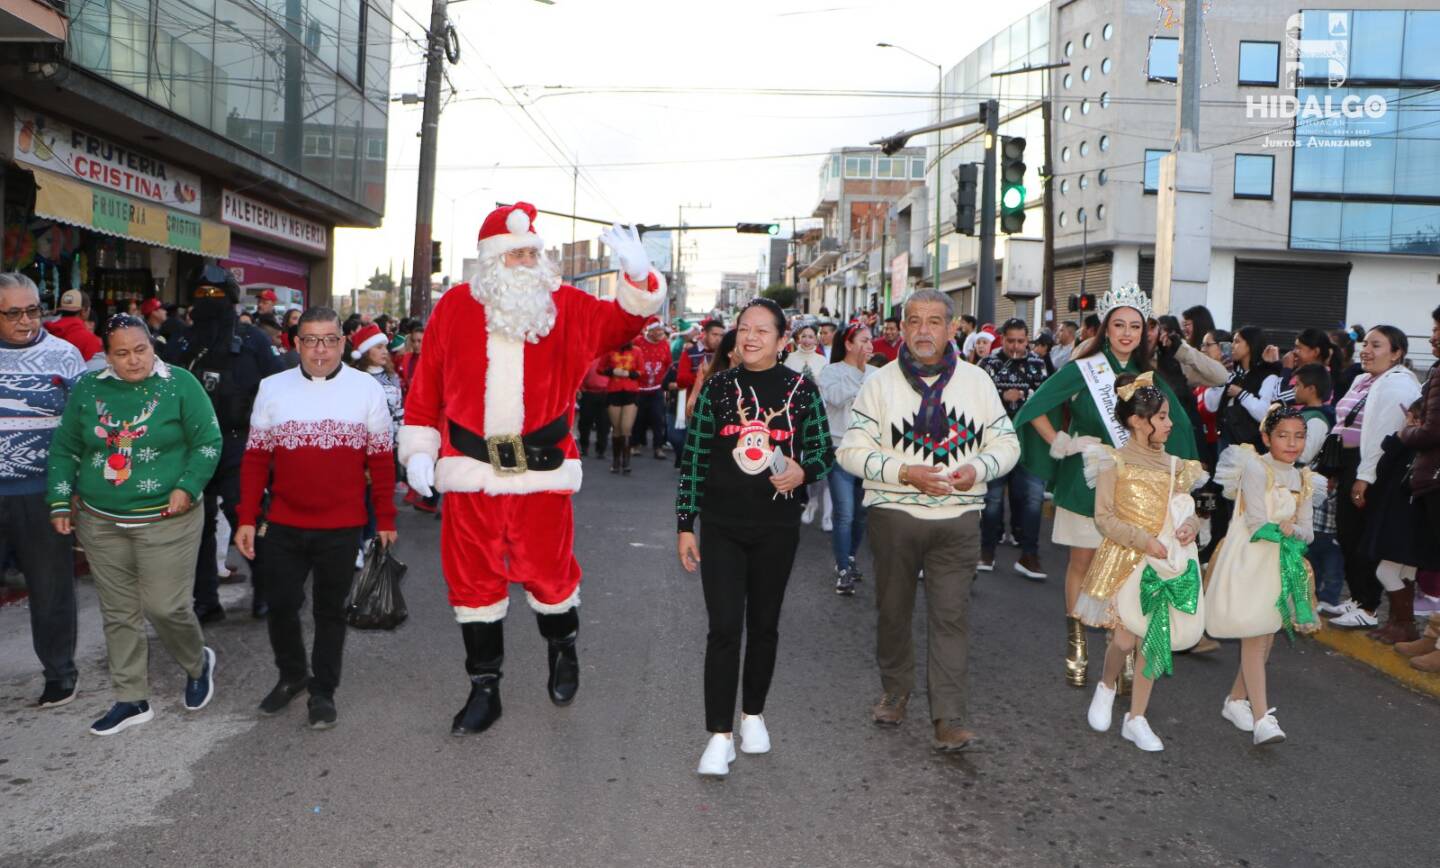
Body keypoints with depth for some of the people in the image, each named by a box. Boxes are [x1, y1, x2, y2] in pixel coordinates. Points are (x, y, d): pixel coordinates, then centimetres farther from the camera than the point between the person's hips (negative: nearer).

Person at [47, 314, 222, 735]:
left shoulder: (179, 384, -6)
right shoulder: (87, 389, 5)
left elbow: (208, 442, -5)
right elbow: (65, 448, 12)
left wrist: (187, 487, -16)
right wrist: (60, 502, 6)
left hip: (167, 521, -4)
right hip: (100, 522, 4)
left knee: (165, 606, -5)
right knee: (119, 613, 10)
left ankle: (198, 663, 26)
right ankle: (132, 700, 23)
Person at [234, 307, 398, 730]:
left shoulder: (366, 389, -1)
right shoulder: (273, 388, 3)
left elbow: (381, 460, 1)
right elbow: (255, 459, 4)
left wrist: (386, 518, 0)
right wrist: (246, 518, 0)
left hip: (341, 528, -1)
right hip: (283, 525, 2)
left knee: (330, 610, 10)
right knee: (280, 605, 7)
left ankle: (323, 690, 26)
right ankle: (292, 674, 33)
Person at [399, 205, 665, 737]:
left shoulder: (567, 308, 4)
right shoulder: (455, 308, 4)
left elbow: (624, 319, -6)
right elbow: (427, 386, 6)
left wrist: (638, 275, -25)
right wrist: (418, 449, 2)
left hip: (541, 472, -1)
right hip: (470, 471, 1)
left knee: (548, 571, 5)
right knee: (474, 579, 8)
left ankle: (562, 648, 39)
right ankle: (484, 689, 24)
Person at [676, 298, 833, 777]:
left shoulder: (801, 389, -1)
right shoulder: (717, 387, -1)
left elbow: (824, 451, 5)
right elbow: (694, 458, 1)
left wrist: (803, 472, -18)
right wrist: (685, 525, 0)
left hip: (776, 526, 1)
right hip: (721, 526, -1)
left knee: (764, 625, 13)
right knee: (724, 628, -6)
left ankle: (753, 714, 32)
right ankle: (719, 736, 3)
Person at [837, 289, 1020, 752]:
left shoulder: (977, 381, 7)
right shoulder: (880, 383, 1)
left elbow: (1006, 442, 10)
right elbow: (851, 450, -4)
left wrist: (978, 469, -11)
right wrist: (903, 472, -17)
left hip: (958, 519, 0)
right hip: (893, 516, 0)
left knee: (951, 615, -3)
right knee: (893, 609, 12)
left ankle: (948, 718, 3)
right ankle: (895, 690, 34)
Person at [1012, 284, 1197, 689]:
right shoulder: (1082, 370, -6)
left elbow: (1176, 425, 17)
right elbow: (1034, 409, -7)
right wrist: (1062, 444, -9)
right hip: (1086, 481, -3)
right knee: (1082, 563, 5)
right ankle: (1076, 647, 16)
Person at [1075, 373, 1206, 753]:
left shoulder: (1173, 465, 10)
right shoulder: (1116, 462, -5)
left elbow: (1186, 509, 18)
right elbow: (1104, 517, -9)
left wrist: (1190, 525, -4)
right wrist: (1143, 540, -18)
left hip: (1171, 562, 5)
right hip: (1127, 562, -5)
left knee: (1154, 639, 4)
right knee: (1125, 638, -10)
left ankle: (1136, 718, 16)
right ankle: (1107, 686, 24)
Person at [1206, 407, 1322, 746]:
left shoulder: (1304, 480, 11)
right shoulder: (1256, 468, -11)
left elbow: (1307, 532, 5)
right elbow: (1257, 524, -17)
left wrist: (1288, 529, -15)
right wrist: (1285, 529, -3)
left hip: (1282, 565, 7)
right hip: (1249, 562, -7)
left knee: (1267, 636, 11)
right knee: (1254, 637, -8)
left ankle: (1237, 700, 28)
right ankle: (1261, 718, -7)